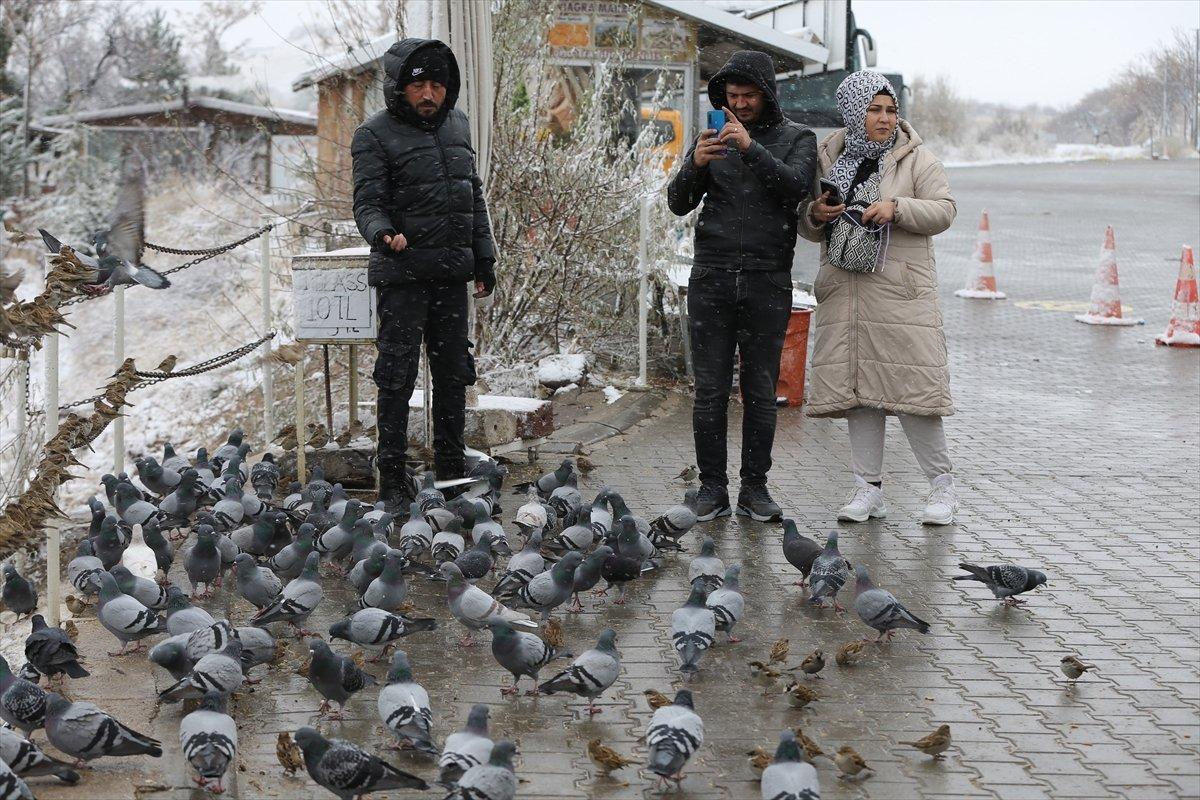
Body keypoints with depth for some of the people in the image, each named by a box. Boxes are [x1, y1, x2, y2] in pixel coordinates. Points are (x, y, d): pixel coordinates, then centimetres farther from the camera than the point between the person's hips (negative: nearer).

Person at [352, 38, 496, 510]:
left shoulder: (457, 125, 13)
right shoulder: (376, 135, -6)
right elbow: (367, 203, -13)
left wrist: (484, 257, 16)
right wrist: (384, 234, -34)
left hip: (452, 274, 6)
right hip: (403, 274, -6)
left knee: (453, 372, 10)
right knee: (398, 374, -4)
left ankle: (451, 470, 21)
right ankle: (393, 479, 2)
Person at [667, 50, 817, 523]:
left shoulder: (797, 139, 6)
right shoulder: (713, 138, 11)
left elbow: (796, 186, -14)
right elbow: (678, 203, 3)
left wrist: (751, 148, -25)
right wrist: (694, 166, -17)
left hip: (768, 279, -1)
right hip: (712, 276, 1)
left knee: (761, 390, 3)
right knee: (710, 389, 0)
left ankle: (754, 487, 10)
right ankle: (712, 486, 6)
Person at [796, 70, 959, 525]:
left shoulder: (915, 158, 3)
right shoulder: (828, 159, 13)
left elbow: (943, 210, -4)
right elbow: (810, 229, 19)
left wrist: (896, 208, -18)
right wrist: (815, 215, -4)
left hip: (900, 291, -4)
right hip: (843, 294, 4)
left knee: (911, 386, -7)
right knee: (856, 387, 5)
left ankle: (942, 486, 6)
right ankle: (869, 488, 13)